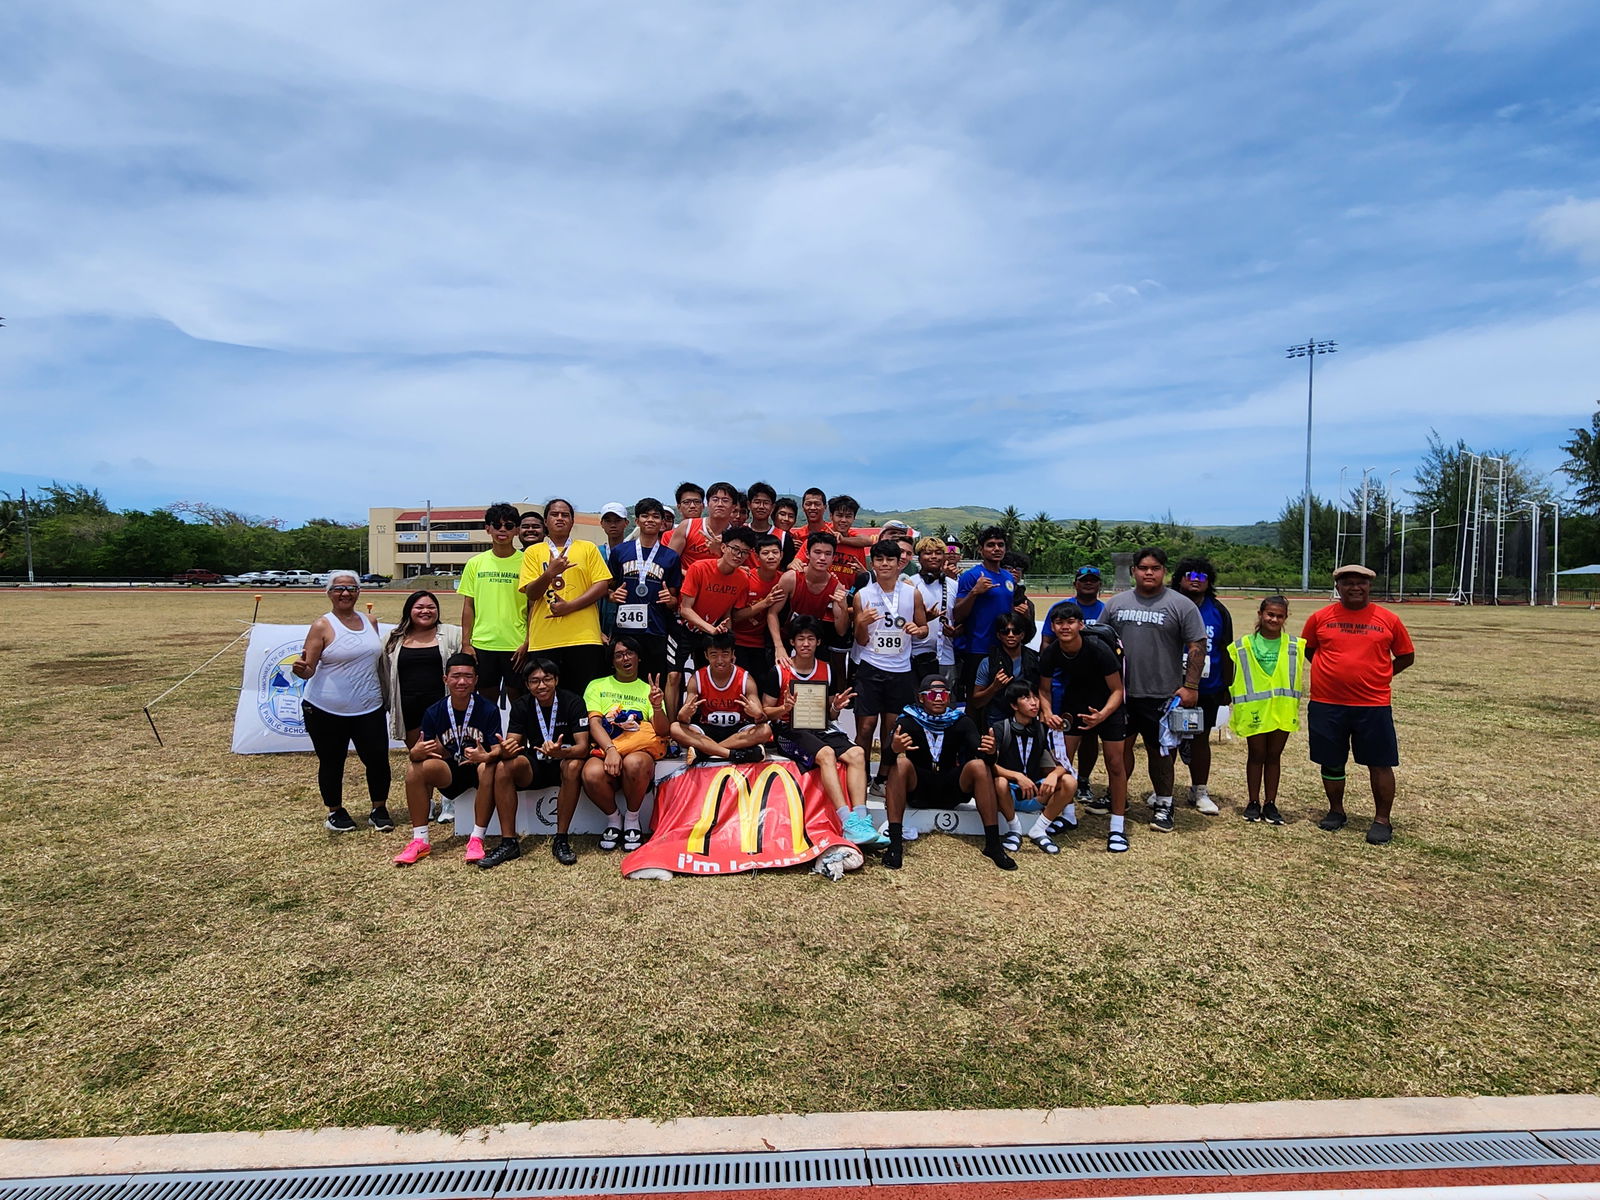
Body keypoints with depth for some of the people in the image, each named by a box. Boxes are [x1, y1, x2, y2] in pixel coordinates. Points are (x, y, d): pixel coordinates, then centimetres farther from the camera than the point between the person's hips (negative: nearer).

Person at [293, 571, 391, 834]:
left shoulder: (370, 622, 8)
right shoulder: (322, 626, -7)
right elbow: (308, 670, -10)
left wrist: (384, 694, 16)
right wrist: (300, 668, -32)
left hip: (368, 709, 4)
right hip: (326, 711, -3)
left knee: (378, 759, 1)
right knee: (331, 763, 9)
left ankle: (379, 810, 19)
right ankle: (335, 812, 29)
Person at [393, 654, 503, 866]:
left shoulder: (488, 710, -13)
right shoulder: (434, 713, -4)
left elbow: (497, 749, -18)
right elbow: (419, 750, -6)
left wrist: (486, 756, -42)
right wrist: (416, 752, -31)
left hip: (478, 768, -3)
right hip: (450, 772, 3)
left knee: (489, 769, -37)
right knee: (414, 768, -23)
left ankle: (477, 839, -26)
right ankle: (420, 841, -14)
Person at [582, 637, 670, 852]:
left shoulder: (649, 690, 19)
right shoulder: (597, 686, 19)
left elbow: (663, 731, 6)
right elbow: (594, 723, 2)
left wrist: (657, 707, -16)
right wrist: (611, 750, -18)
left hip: (639, 751, 0)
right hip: (604, 750, 1)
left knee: (634, 763, -38)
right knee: (592, 774, -36)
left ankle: (632, 820, -9)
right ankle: (613, 819, -3)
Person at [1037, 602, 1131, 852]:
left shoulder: (1099, 649, -30)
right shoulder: (1050, 653, -19)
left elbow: (1117, 690, -21)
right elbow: (1045, 689, -4)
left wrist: (1102, 715, -37)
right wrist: (1047, 712, -24)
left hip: (1108, 705, -4)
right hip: (1074, 704, 4)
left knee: (1115, 763, -6)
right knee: (1061, 758, 0)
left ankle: (1118, 826, 6)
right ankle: (1068, 815, 19)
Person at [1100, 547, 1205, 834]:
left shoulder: (1181, 605, -3)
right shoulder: (1115, 603, 7)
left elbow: (1197, 647, -5)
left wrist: (1190, 686, -10)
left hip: (1161, 695, -3)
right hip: (1121, 692, 3)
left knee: (1159, 750, 6)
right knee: (1121, 746, 11)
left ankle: (1163, 805, 20)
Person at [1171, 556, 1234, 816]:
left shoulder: (1219, 611, 5)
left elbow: (1226, 652, 9)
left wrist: (1226, 688, 6)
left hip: (1207, 690, 2)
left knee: (1200, 739, 11)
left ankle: (1200, 792, 22)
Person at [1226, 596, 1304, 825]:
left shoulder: (1295, 646, 3)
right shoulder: (1243, 647, -1)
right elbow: (1232, 677, 4)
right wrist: (1229, 700, 0)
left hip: (1282, 710, 1)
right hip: (1254, 710, -1)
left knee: (1274, 756, 10)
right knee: (1256, 755, 8)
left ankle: (1271, 804, 19)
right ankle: (1253, 803, 18)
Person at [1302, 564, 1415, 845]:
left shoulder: (1388, 620, 1)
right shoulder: (1320, 618, 2)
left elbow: (1406, 656, 11)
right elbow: (1307, 649, 16)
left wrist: (1376, 674, 3)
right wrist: (1332, 671, 6)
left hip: (1373, 704, -1)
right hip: (1326, 704, 1)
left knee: (1380, 763, 3)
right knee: (1331, 762, 11)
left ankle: (1383, 819, 15)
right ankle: (1336, 811, 28)